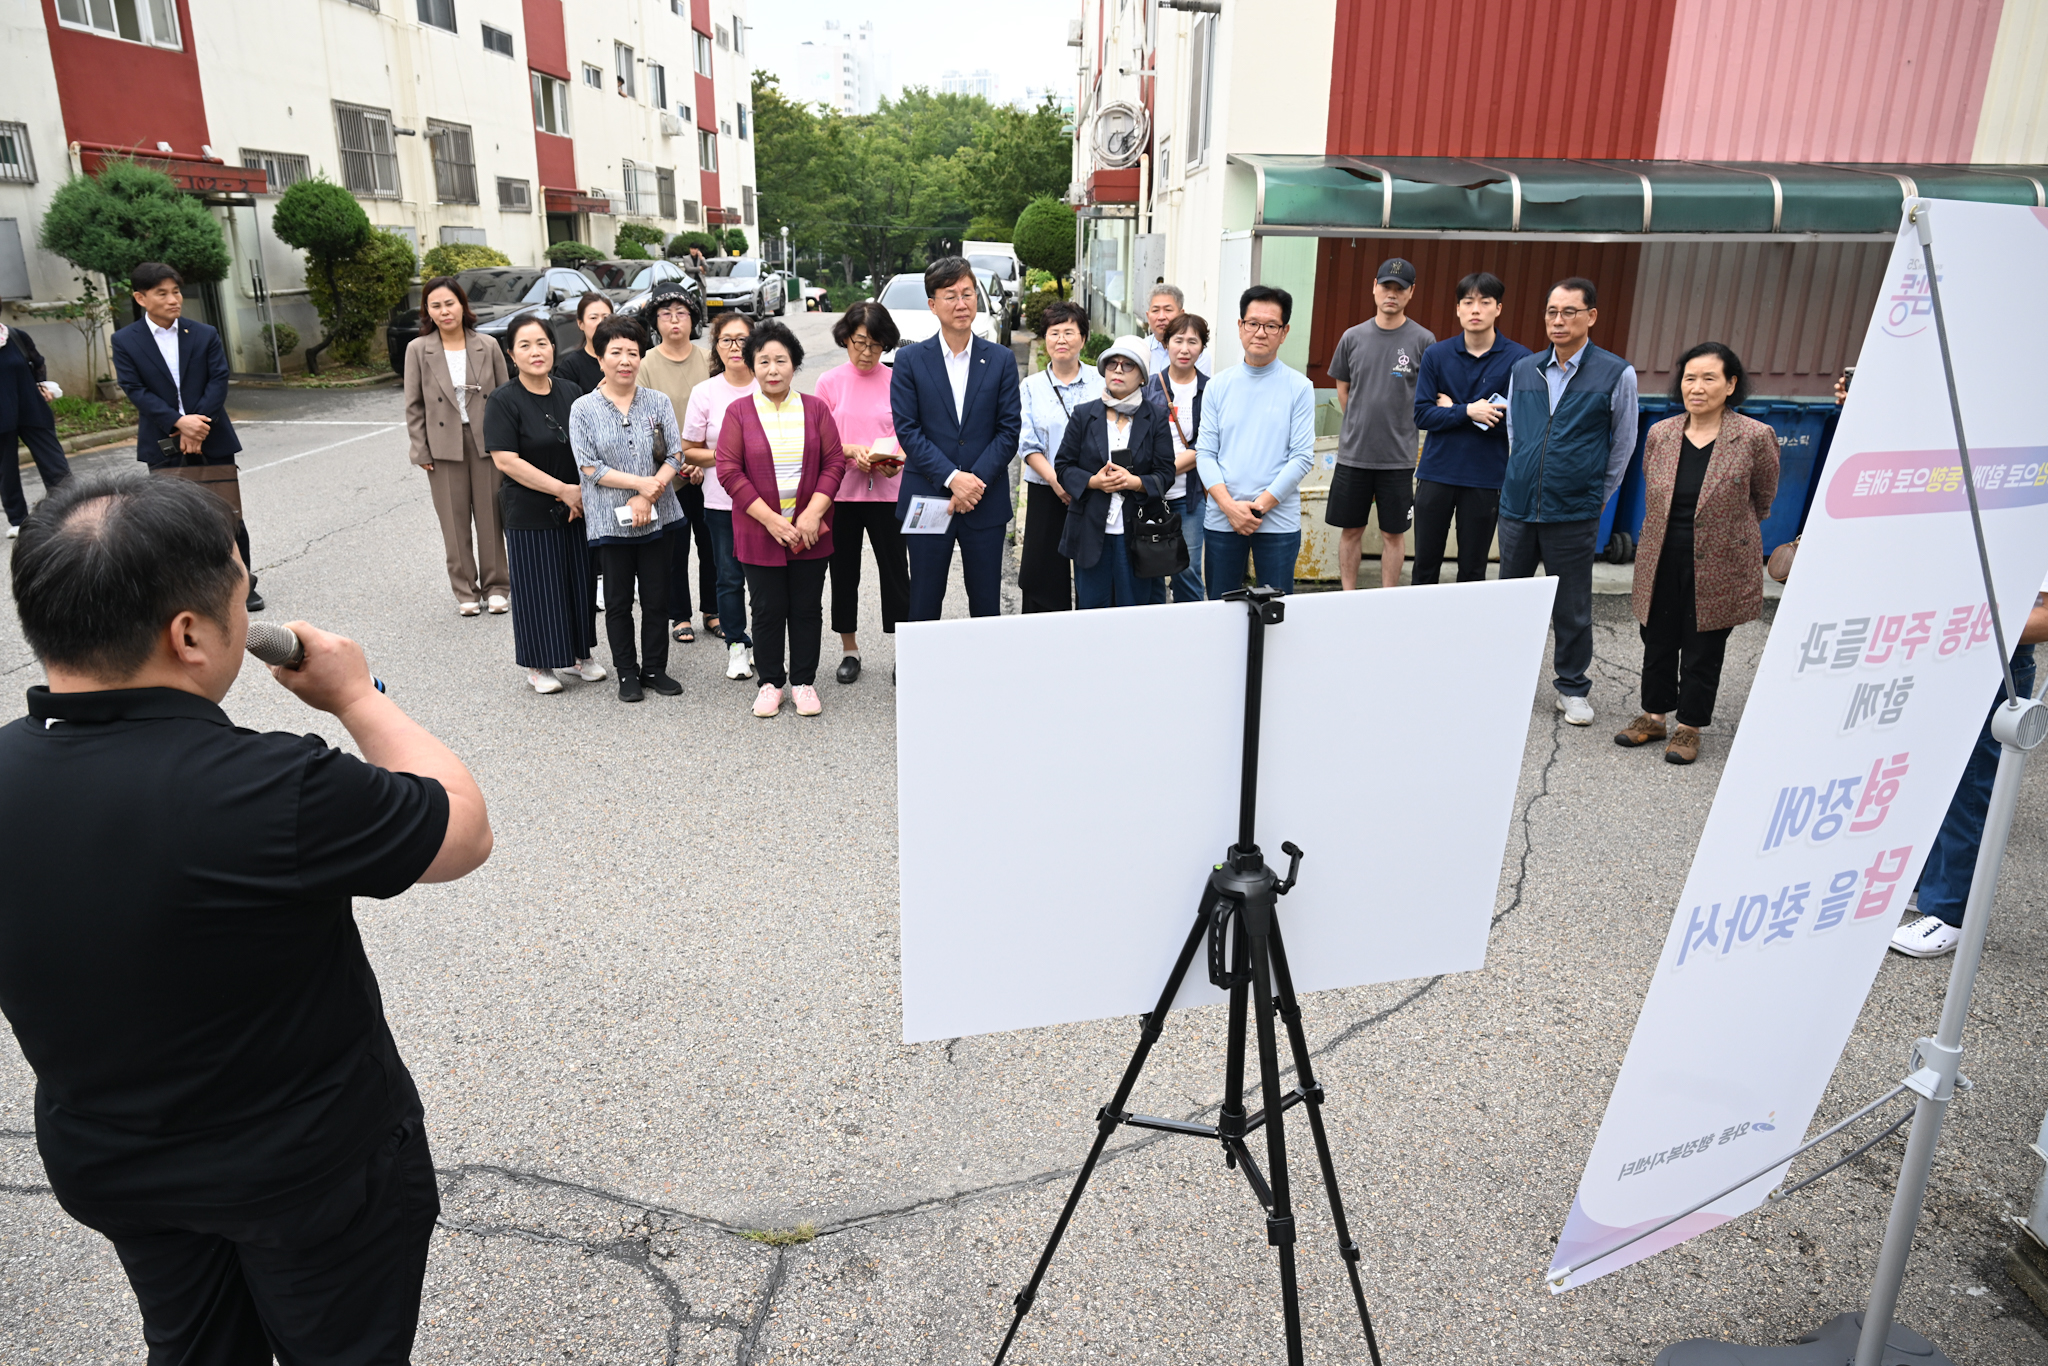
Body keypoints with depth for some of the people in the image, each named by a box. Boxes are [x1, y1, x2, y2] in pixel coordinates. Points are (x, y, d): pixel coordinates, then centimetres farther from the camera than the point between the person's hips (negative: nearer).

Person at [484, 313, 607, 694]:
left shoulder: (571, 393, 5)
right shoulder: (503, 400, -9)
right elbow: (506, 461, -16)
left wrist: (584, 488, -6)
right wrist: (563, 490, -17)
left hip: (576, 509, 4)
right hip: (529, 515, -4)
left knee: (578, 582, 11)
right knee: (537, 587, 3)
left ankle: (577, 653, 28)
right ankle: (539, 664, 18)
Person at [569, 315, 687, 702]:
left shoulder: (659, 402, 3)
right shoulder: (583, 408, -1)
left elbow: (675, 456, -2)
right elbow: (590, 467, -7)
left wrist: (647, 497, -14)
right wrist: (641, 482, -15)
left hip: (657, 519, 1)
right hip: (610, 521, -1)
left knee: (657, 598, 8)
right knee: (619, 602, 8)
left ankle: (654, 669, 22)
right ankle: (626, 673, 21)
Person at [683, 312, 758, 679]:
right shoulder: (704, 393, 2)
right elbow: (689, 451, 6)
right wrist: (722, 455, -11)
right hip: (722, 500, 0)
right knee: (730, 576, 5)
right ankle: (737, 646, 20)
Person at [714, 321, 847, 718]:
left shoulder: (816, 408, 4)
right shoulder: (738, 412, 0)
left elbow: (835, 462, 0)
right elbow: (729, 470, -6)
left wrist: (813, 514, -12)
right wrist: (771, 519, -14)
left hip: (810, 532, 1)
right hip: (759, 532, -1)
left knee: (807, 609, 8)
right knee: (768, 610, 6)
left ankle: (803, 681, 20)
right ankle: (770, 682, 20)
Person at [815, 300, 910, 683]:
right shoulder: (829, 382, 3)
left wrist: (897, 461, -16)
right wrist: (852, 451, -16)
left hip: (887, 491, -1)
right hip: (841, 490, 1)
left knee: (895, 569, 0)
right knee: (844, 570, 9)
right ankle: (849, 650, 23)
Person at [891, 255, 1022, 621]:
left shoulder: (1001, 359, 5)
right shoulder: (910, 360, 2)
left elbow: (1009, 430, 1)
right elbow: (907, 429, -4)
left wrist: (976, 481, -12)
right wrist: (952, 478, -15)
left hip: (986, 502, 1)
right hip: (927, 499, -1)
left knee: (987, 606, 7)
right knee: (924, 605, 6)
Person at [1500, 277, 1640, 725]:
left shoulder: (1617, 374, -4)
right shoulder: (1523, 370, 6)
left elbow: (1623, 444, 5)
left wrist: (1597, 496, 9)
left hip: (1574, 513, -3)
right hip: (1517, 505, 3)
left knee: (1572, 607, 5)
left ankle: (1573, 688, 20)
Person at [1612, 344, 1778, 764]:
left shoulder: (1755, 438, -9)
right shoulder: (1660, 435, 1)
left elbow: (1763, 501, 4)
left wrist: (1725, 533, 12)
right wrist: (1670, 532, 14)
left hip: (1719, 567, -3)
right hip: (1662, 564, 4)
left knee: (1703, 650, 7)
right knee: (1657, 641, 15)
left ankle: (1689, 726, 23)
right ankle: (1654, 715, 32)